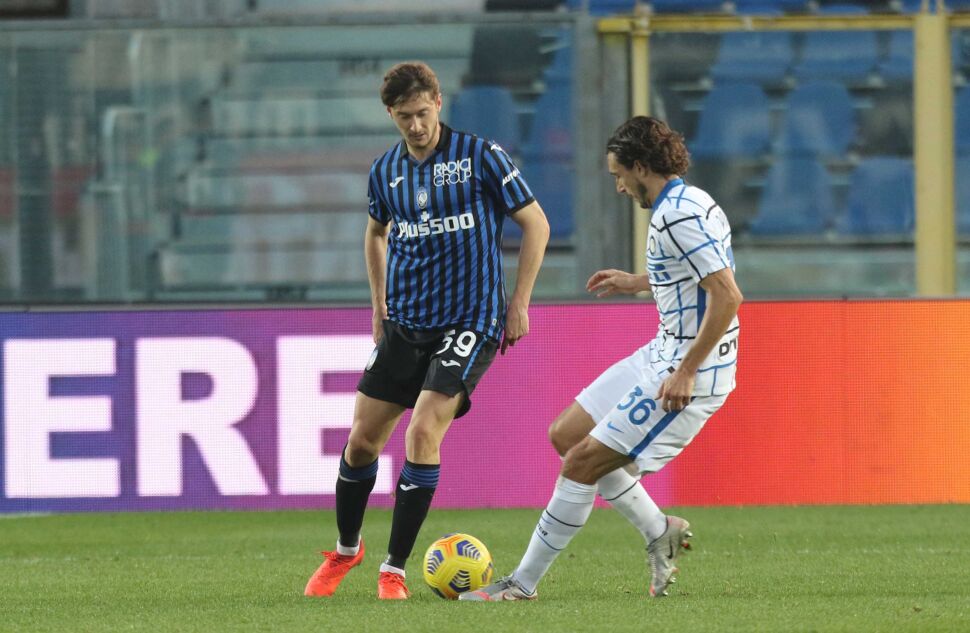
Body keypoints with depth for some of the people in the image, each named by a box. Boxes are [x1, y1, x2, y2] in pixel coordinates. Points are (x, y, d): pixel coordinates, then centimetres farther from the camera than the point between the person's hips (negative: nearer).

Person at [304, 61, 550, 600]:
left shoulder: (481, 157, -8)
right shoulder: (386, 171, 6)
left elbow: (536, 224, -3)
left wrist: (519, 303, -5)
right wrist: (379, 304, 18)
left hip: (469, 323, -5)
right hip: (404, 325, 5)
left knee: (423, 435, -19)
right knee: (362, 441, 4)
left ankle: (394, 570, -10)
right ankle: (346, 550, 29)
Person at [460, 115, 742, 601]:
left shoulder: (681, 216, -22)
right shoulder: (679, 205, 10)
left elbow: (728, 295, -28)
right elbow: (699, 273, 26)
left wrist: (685, 373, -26)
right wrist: (639, 282, 30)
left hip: (689, 370, -11)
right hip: (663, 355, 11)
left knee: (582, 462, -9)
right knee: (566, 434, 14)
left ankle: (523, 583, 0)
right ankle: (659, 532, 21)